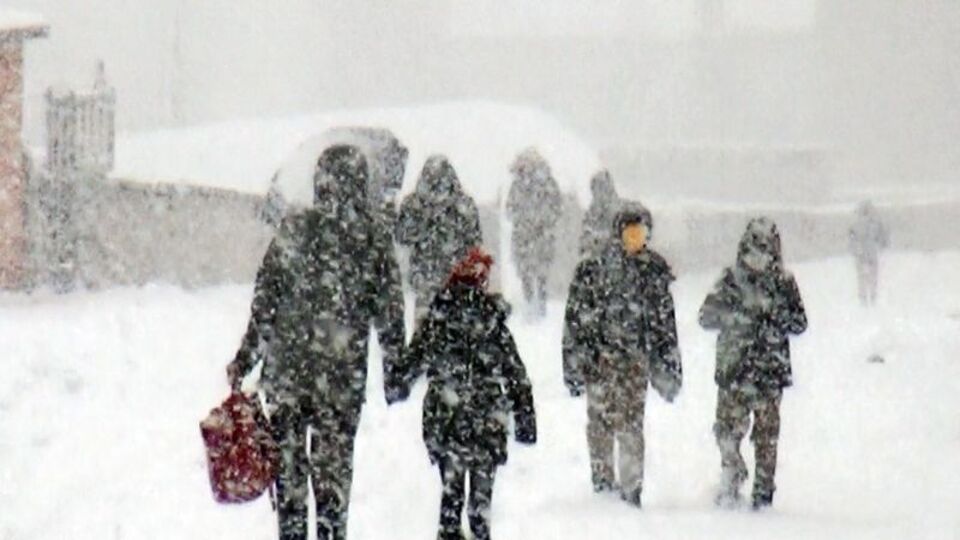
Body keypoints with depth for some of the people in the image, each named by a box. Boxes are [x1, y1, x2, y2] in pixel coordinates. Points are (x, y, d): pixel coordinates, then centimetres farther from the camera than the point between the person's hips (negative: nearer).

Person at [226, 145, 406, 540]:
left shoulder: (293, 231, -5)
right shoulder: (375, 241, -2)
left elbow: (264, 301, -4)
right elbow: (390, 315, 1)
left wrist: (245, 359, 4)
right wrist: (393, 374, 10)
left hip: (287, 365, 0)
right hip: (344, 373, 1)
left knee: (287, 456, 9)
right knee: (334, 460, 9)